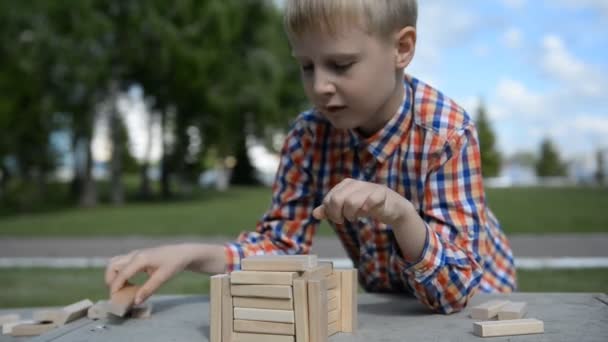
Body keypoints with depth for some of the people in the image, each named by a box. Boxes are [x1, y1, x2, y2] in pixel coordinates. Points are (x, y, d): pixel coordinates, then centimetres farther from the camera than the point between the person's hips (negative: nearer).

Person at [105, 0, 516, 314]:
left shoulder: (448, 132, -26)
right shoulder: (310, 135, -15)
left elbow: (453, 289, -27)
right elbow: (280, 244, -10)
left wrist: (400, 213, -44)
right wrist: (188, 254, -25)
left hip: (470, 299, -2)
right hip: (384, 302, 2)